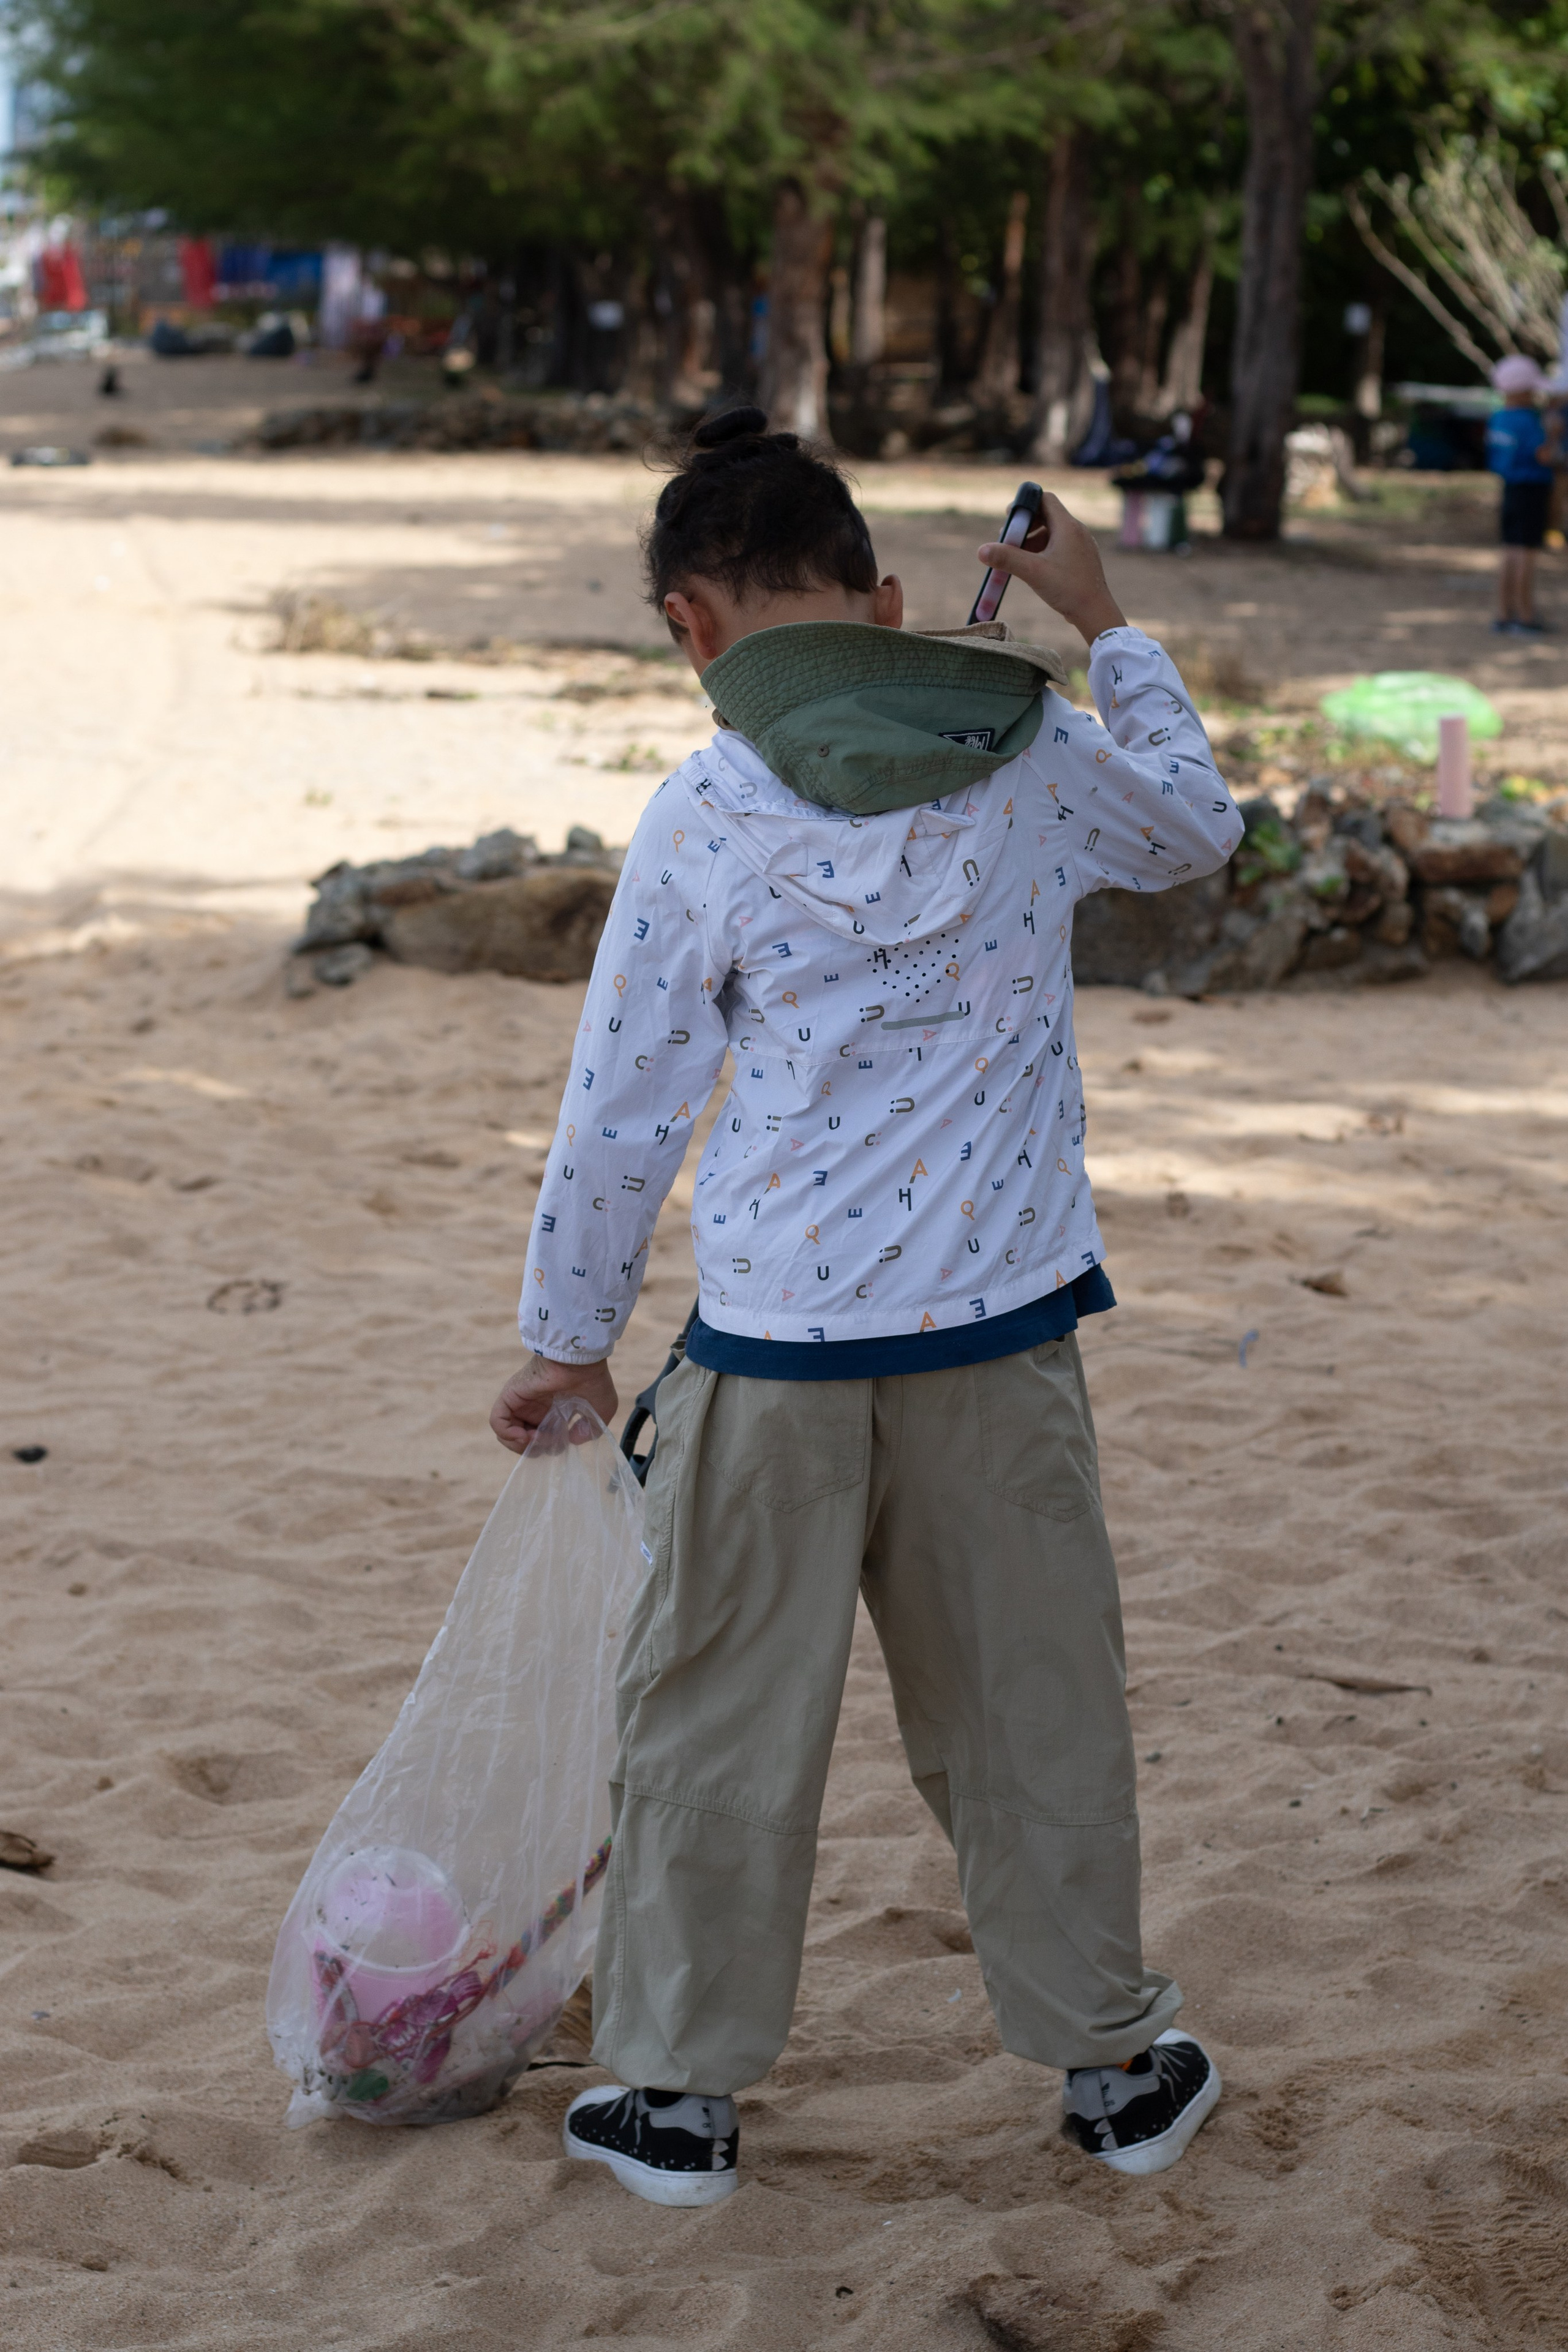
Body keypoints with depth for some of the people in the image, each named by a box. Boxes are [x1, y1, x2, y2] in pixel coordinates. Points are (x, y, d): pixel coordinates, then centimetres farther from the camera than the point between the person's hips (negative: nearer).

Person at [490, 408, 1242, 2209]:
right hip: (1004, 1329, 3)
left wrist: (565, 1340, 8)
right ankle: (1112, 2069, 27)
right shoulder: (1039, 765, -2)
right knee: (1033, 1704, 16)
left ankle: (678, 2091, 22)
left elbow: (620, 1112, -4)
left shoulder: (707, 818, -10)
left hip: (775, 1346, -3)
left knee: (720, 1718, 11)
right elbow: (1198, 827, 21)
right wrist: (1105, 627, 29)